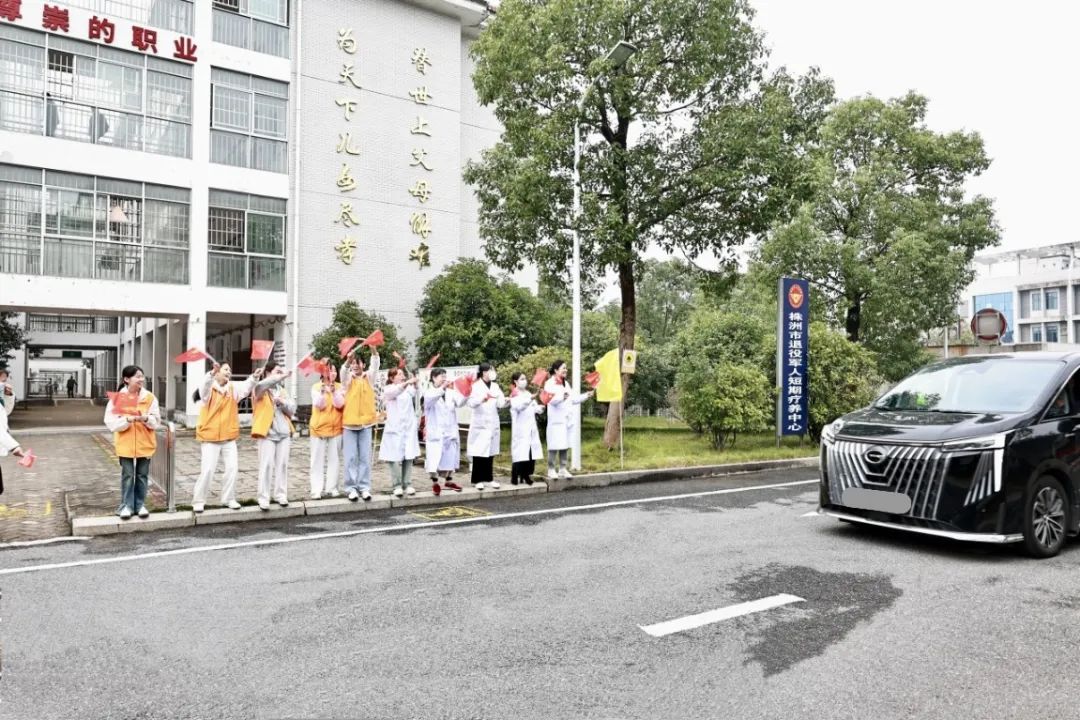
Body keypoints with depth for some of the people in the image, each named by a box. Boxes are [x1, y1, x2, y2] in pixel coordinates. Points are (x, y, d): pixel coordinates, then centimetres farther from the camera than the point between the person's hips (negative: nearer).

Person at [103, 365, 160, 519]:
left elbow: (156, 421, -1)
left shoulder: (149, 397, -2)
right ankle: (126, 505, 15)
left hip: (145, 443, 2)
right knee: (127, 475, 3)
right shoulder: (117, 398, -7)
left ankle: (140, 504, 21)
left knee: (142, 475, 9)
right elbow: (111, 422, -9)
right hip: (125, 443, -1)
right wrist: (128, 420, -24)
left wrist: (145, 418, -21)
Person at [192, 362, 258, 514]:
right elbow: (205, 385, -30)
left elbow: (246, 387, -12)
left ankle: (229, 499, 17)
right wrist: (212, 373, -51)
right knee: (208, 469, -6)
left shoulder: (233, 388, 5)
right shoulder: (209, 388, -7)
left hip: (229, 437, 4)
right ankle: (198, 501, 10)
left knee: (232, 468, 3)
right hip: (210, 436, -4)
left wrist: (254, 377, -34)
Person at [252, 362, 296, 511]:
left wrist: (283, 402, -9)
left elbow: (292, 409, 10)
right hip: (267, 433, -5)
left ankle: (281, 495, 15)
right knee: (267, 465, -6)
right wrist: (282, 376, -28)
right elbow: (262, 384, -27)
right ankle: (264, 498, 0)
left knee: (282, 464, 7)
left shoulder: (282, 390, 17)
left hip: (284, 432, 5)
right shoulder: (261, 390, 0)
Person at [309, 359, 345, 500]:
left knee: (334, 459, 4)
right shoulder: (316, 387, 1)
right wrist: (323, 389, -23)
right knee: (318, 460, 0)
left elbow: (339, 404, -10)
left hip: (335, 427, 2)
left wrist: (333, 388, -21)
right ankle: (316, 489, 1)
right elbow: (319, 405, -11)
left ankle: (331, 488, 10)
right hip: (319, 427, -1)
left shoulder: (339, 387, 4)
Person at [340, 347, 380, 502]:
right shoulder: (348, 379, 5)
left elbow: (375, 365, -11)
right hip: (349, 422, -1)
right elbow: (343, 370, -17)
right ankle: (352, 488, 6)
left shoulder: (369, 377, 7)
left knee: (365, 458, 4)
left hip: (365, 422, 1)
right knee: (351, 458, 1)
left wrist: (373, 349, -30)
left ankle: (364, 487, 9)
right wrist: (348, 359, -40)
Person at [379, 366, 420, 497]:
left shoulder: (408, 388, 12)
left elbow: (414, 395, -10)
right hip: (395, 428, -3)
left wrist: (414, 385, -31)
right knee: (395, 458, -5)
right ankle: (397, 485, 5)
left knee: (408, 457, 3)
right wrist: (408, 382, -41)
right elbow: (395, 391, -24)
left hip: (409, 428, 4)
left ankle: (407, 484, 11)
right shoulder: (388, 390, 0)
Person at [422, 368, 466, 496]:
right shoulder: (429, 392, -3)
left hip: (450, 430, 4)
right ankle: (435, 483, 8)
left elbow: (459, 402, -7)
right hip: (435, 431, -4)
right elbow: (430, 399, -26)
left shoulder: (450, 392, 7)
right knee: (435, 457, -5)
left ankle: (449, 481, 25)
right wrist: (442, 388, -38)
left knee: (450, 456, 11)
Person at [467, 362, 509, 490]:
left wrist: (507, 401, -17)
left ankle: (489, 478, 15)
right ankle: (478, 480, 1)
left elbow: (500, 403, 4)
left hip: (493, 424, 5)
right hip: (480, 424, -5)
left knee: (491, 452, 8)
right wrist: (483, 398, -33)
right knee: (479, 452, -5)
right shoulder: (476, 386, -5)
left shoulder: (495, 386, 12)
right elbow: (471, 403, -17)